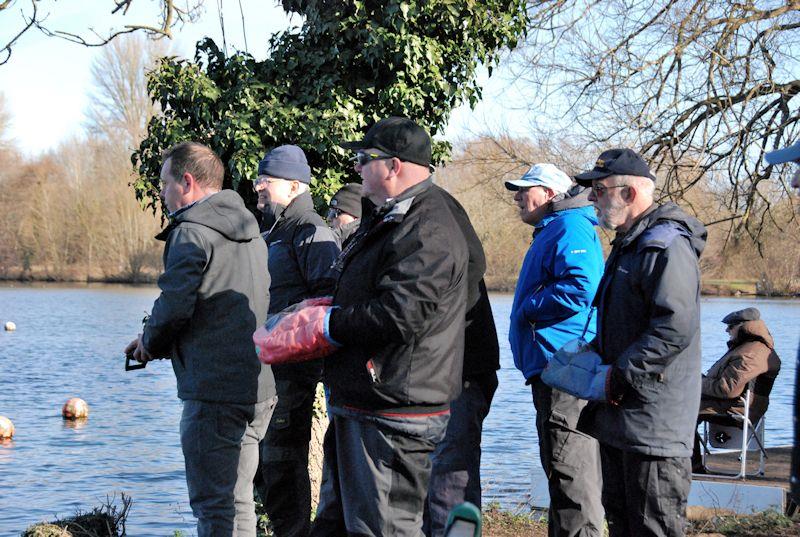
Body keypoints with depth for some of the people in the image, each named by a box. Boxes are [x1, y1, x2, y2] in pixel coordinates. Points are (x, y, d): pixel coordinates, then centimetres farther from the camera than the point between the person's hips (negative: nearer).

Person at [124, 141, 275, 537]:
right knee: (236, 500, 17)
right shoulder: (249, 233, 18)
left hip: (214, 392, -9)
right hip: (259, 387, 9)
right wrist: (158, 342, 22)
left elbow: (174, 307, -18)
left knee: (213, 505, -5)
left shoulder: (192, 233, -11)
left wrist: (150, 345, 3)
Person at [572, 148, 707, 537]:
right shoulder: (628, 243, 17)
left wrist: (616, 378, -22)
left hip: (653, 421, -11)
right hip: (618, 416, 11)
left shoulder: (666, 246, -17)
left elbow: (675, 329, -27)